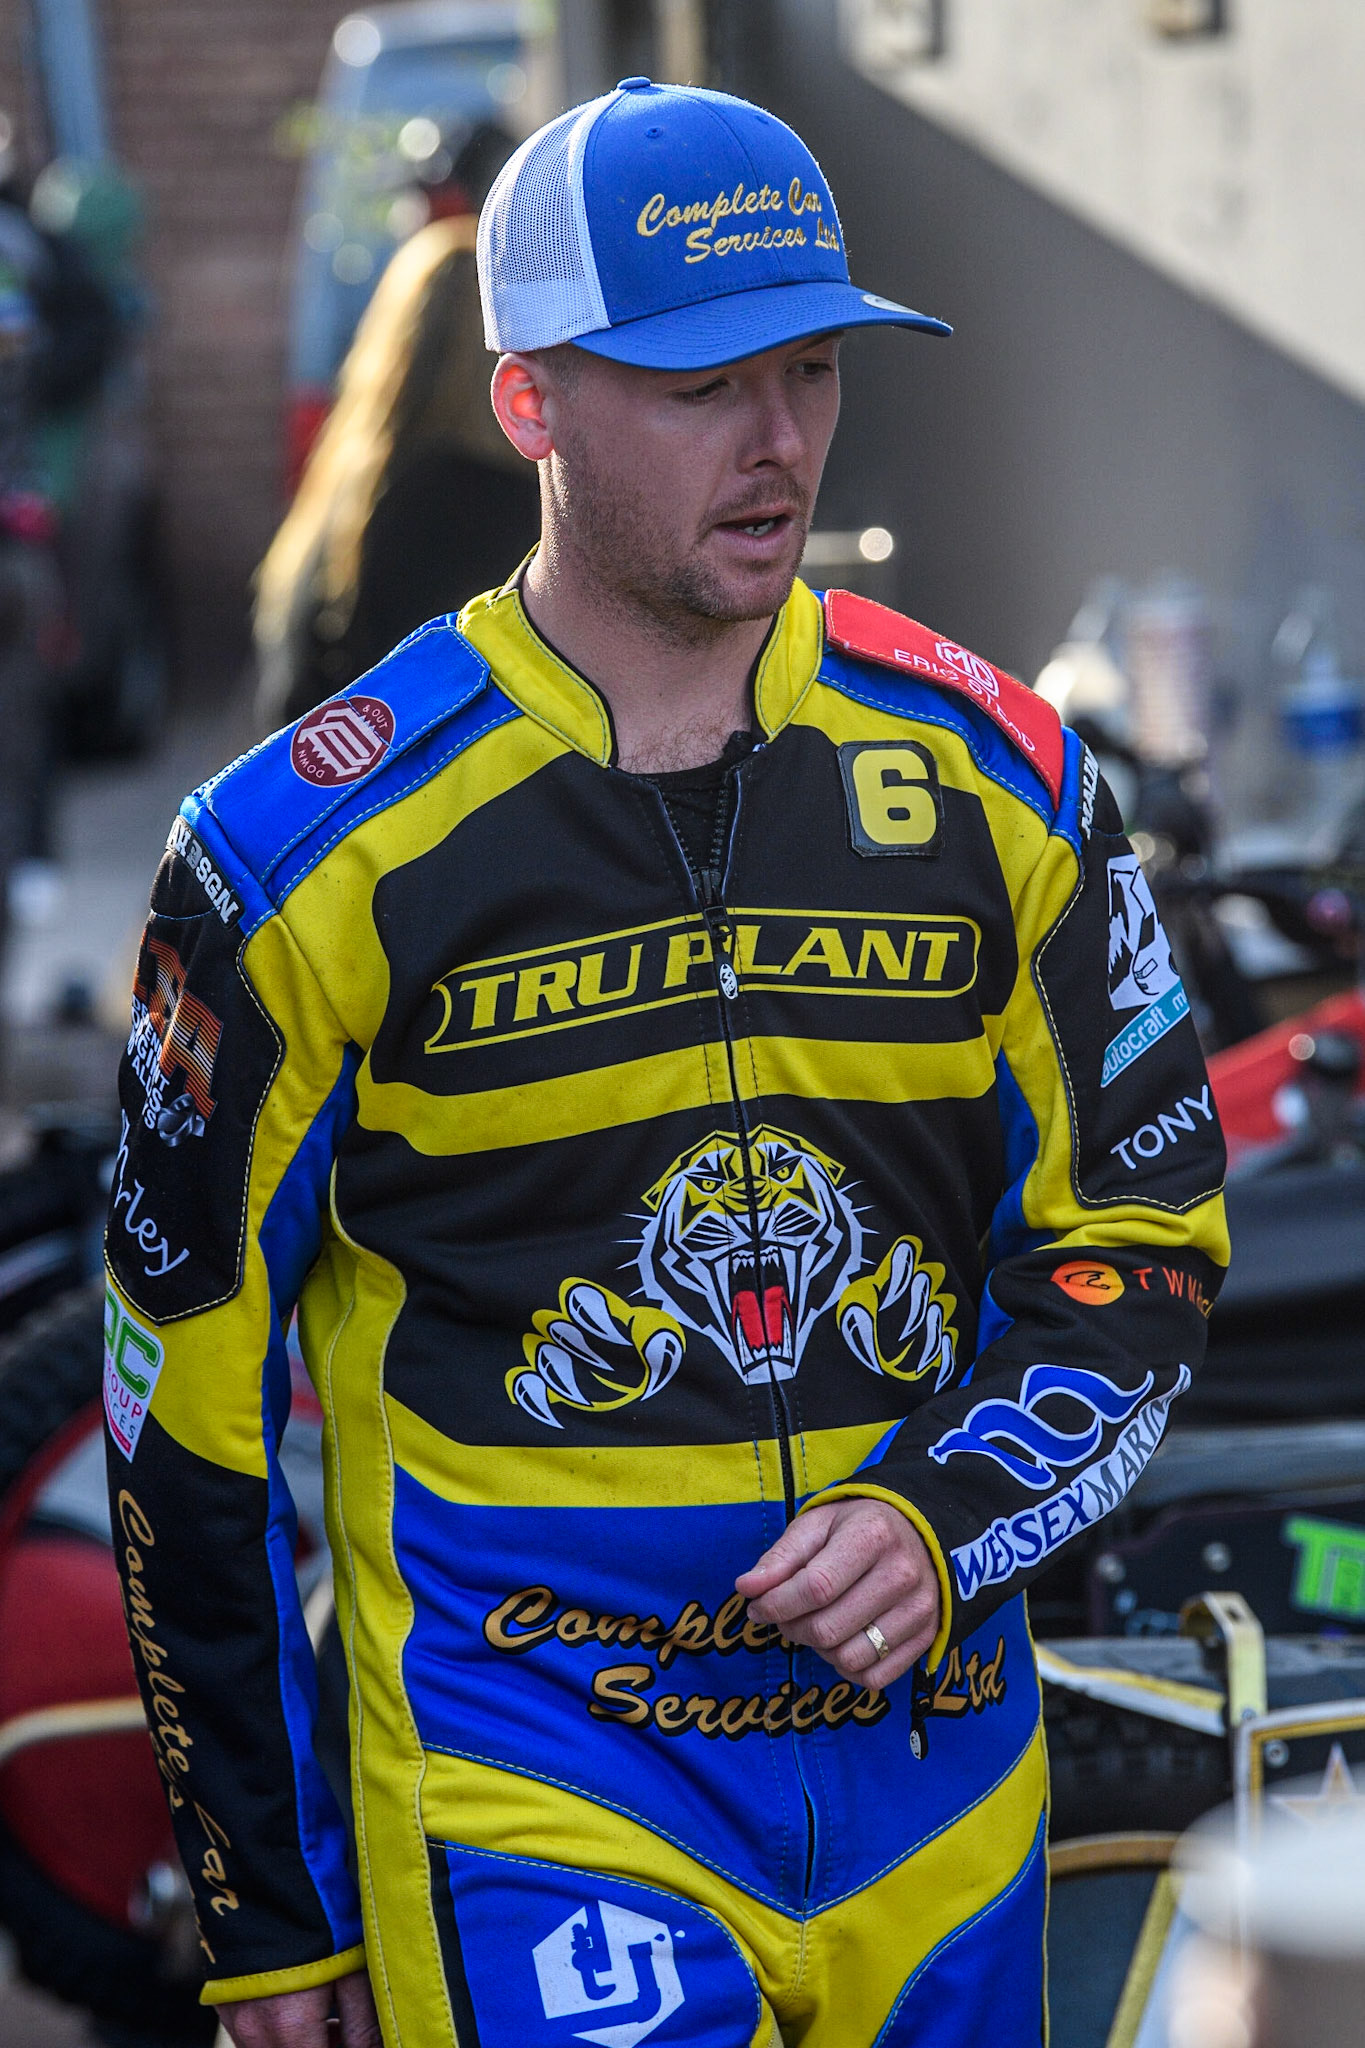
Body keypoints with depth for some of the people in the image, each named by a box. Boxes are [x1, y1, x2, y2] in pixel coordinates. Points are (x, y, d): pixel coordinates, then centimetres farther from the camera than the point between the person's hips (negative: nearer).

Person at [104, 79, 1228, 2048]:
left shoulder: (995, 775, 2)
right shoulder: (312, 851, -7)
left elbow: (1140, 1237, 9)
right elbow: (195, 1391, -1)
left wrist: (947, 1516, -10)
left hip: (939, 1772, 4)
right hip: (523, 1795, -3)